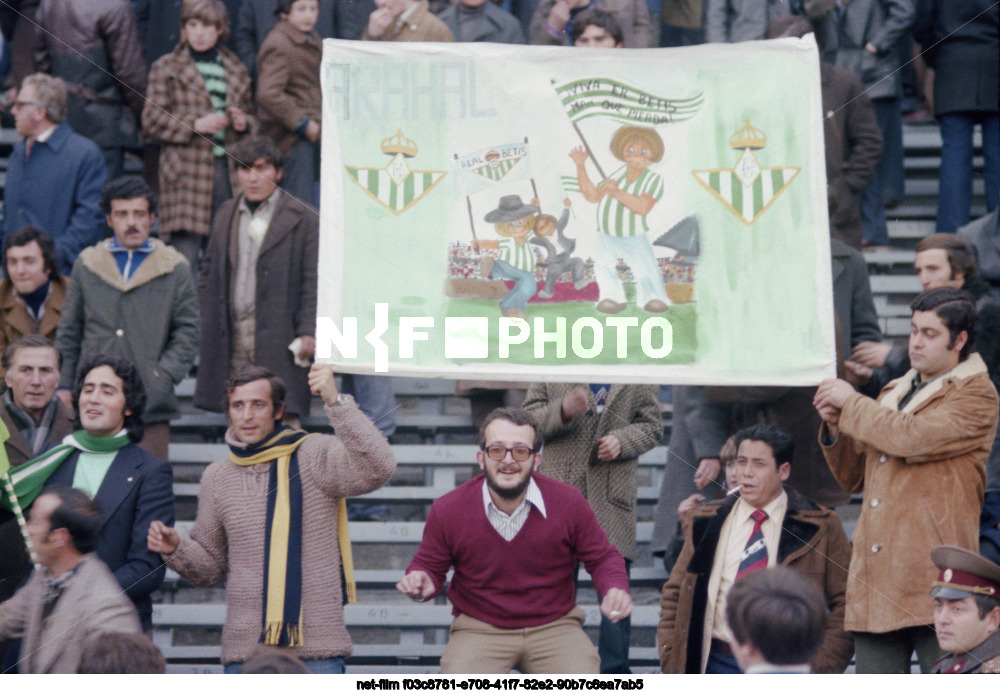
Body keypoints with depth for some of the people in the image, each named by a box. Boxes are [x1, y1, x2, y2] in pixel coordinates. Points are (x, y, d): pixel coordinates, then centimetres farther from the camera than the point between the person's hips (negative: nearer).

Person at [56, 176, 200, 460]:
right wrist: (64, 389, 11)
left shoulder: (174, 269, 7)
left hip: (151, 404, -1)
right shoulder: (86, 265, 13)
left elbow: (188, 333, 7)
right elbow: (68, 333, 18)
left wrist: (161, 378, -6)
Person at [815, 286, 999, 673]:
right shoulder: (894, 392, 23)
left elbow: (912, 438, -17)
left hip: (934, 577, -7)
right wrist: (835, 428, 7)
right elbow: (854, 477, 27)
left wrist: (851, 403, -4)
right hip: (876, 582, 7)